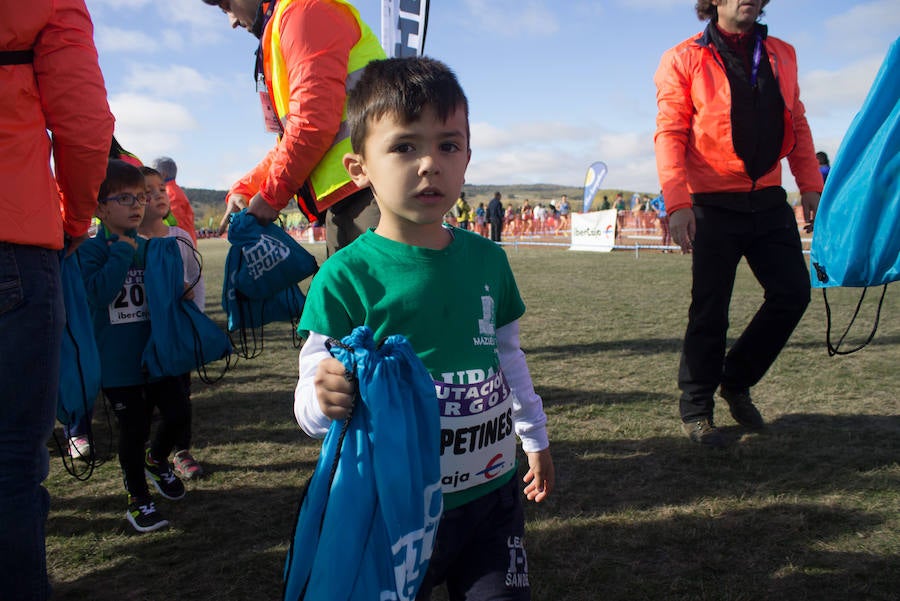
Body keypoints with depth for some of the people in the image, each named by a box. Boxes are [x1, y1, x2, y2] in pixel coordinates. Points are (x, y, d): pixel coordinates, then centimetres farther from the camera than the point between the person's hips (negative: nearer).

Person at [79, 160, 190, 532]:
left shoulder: (150, 247, 5)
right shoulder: (92, 250, -9)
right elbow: (100, 292, -26)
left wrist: (180, 290, -7)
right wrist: (122, 251, -21)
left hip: (156, 353, 4)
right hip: (117, 362, -4)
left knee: (177, 414, 7)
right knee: (134, 429, 4)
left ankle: (156, 460, 40)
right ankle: (137, 498, 25)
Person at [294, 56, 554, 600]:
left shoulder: (487, 260, 1)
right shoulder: (345, 277, -15)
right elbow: (312, 401, -16)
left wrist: (535, 436, 19)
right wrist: (326, 400, -38)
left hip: (492, 492, 5)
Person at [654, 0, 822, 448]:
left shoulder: (781, 55, 12)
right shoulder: (685, 59, -3)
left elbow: (796, 124, 16)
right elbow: (669, 133, -10)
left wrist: (810, 185, 7)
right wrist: (677, 203, -20)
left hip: (769, 200, 5)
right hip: (714, 205, -5)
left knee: (793, 294, 3)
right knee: (710, 311, -1)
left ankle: (736, 382, 24)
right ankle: (695, 409, 17)